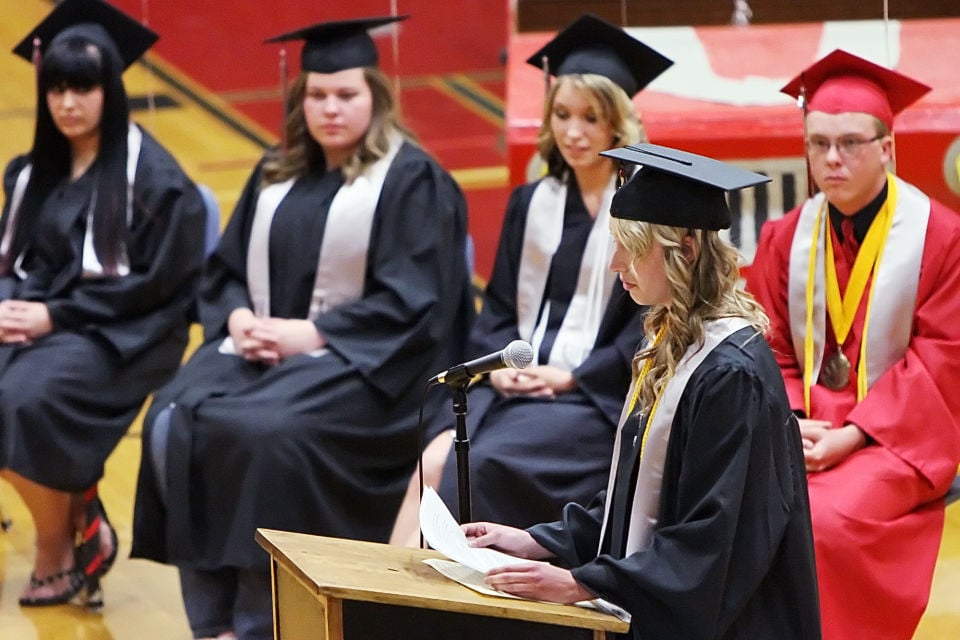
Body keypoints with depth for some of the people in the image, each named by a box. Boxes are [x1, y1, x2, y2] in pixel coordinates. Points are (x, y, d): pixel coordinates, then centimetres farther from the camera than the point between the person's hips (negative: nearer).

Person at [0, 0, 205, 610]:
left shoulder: (152, 174, -9)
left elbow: (153, 283, -12)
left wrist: (55, 315, -17)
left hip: (121, 330, -6)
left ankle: (58, 550, -9)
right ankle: (80, 516, -7)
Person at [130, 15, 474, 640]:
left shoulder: (412, 180, -3)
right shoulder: (277, 175, 15)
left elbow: (410, 303, -10)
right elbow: (225, 268, 17)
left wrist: (311, 334, -16)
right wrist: (240, 318, -6)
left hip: (358, 359, -6)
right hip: (261, 346, 6)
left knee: (269, 430, -33)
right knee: (175, 418, -22)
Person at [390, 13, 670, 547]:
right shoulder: (531, 204, 17)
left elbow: (650, 326, -6)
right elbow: (499, 308, 17)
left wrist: (570, 377, -13)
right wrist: (500, 362, -5)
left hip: (596, 392, -5)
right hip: (516, 381, 5)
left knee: (483, 464, -29)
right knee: (435, 461, -24)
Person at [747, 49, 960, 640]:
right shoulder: (785, 238, 8)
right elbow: (768, 350, 9)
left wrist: (853, 434, -17)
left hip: (896, 437, -4)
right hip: (802, 432, 4)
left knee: (822, 523, -32)